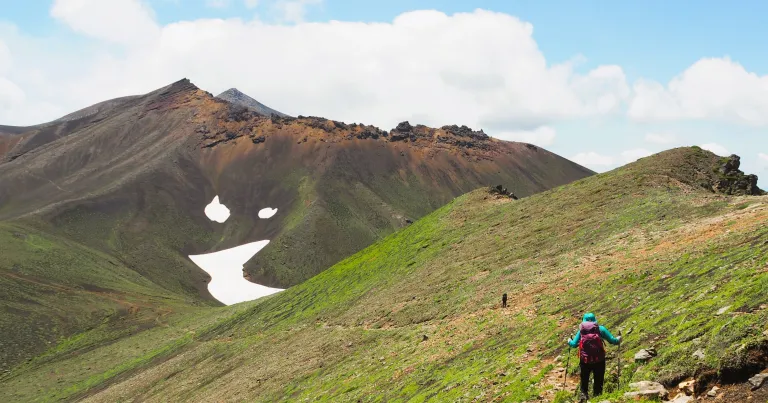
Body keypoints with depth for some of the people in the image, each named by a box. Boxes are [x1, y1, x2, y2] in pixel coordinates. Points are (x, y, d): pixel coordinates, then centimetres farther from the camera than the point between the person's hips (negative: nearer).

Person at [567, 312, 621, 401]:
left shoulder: (581, 330, 0)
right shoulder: (600, 329, -2)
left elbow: (574, 344, 0)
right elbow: (612, 340, -2)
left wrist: (569, 341, 22)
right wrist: (618, 340, 20)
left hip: (585, 361, 1)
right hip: (599, 360, -1)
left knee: (584, 380, 19)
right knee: (598, 381, 13)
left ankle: (584, 394, 9)